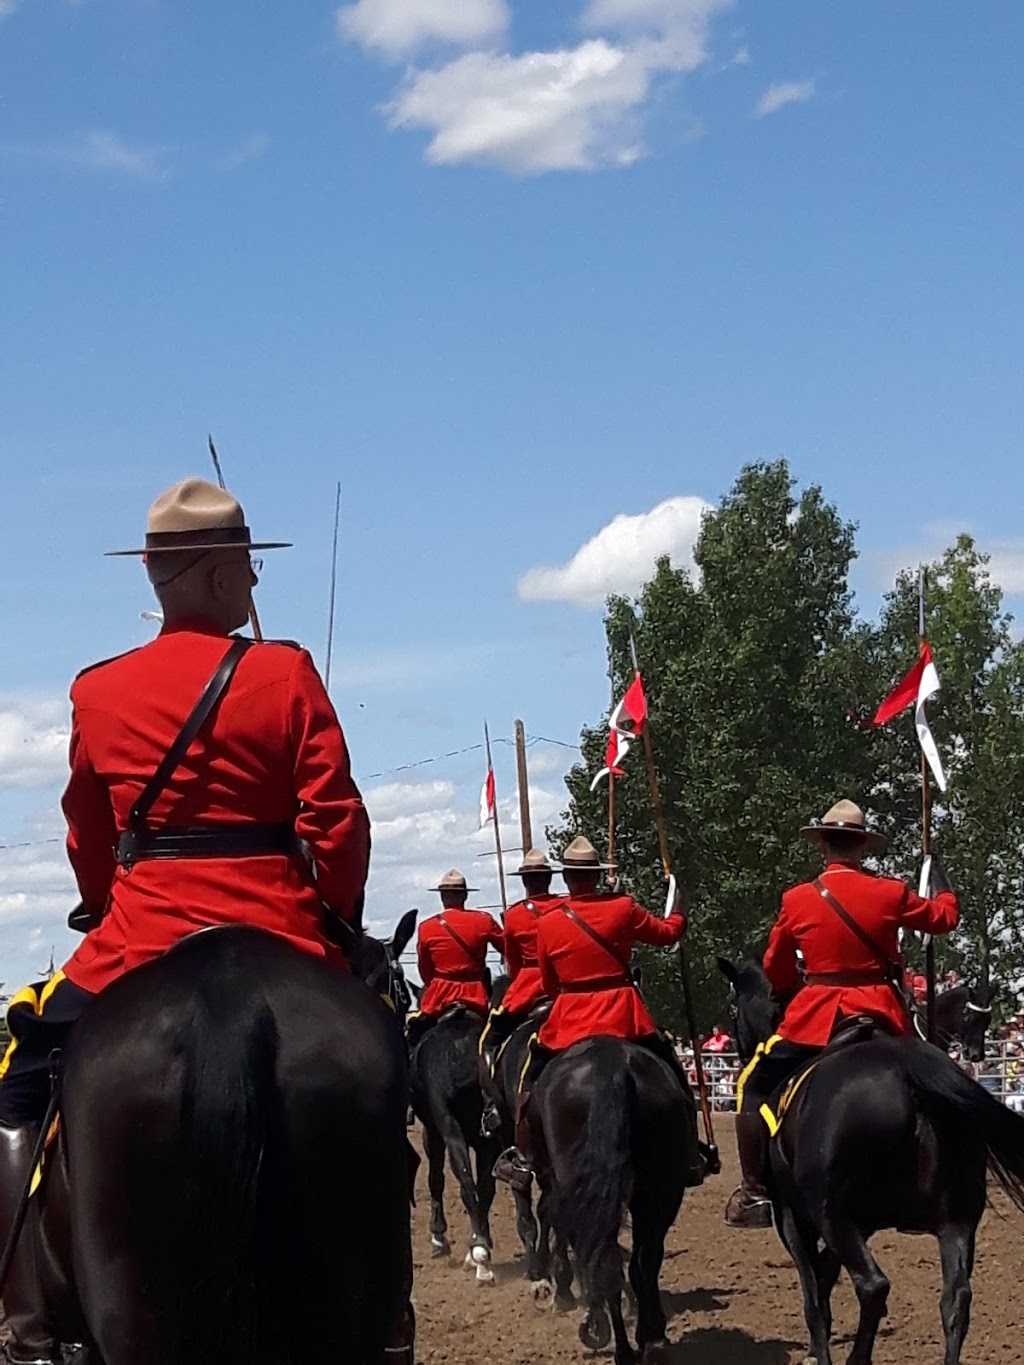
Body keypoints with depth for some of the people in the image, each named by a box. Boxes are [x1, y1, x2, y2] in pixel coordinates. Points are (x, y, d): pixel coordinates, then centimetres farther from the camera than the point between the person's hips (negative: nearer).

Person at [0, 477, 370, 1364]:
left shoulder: (97, 692, 4)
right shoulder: (287, 674, -3)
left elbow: (89, 841, 13)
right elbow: (337, 823, -6)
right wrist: (335, 919, 8)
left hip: (140, 938, 0)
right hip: (280, 937, 0)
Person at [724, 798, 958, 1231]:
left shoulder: (796, 900, -3)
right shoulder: (891, 894, -3)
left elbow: (776, 970, 9)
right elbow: (943, 918, 16)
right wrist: (942, 885, 37)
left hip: (815, 1015, -1)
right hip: (880, 1013, 1)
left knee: (754, 1086, 13)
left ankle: (755, 1192, 3)